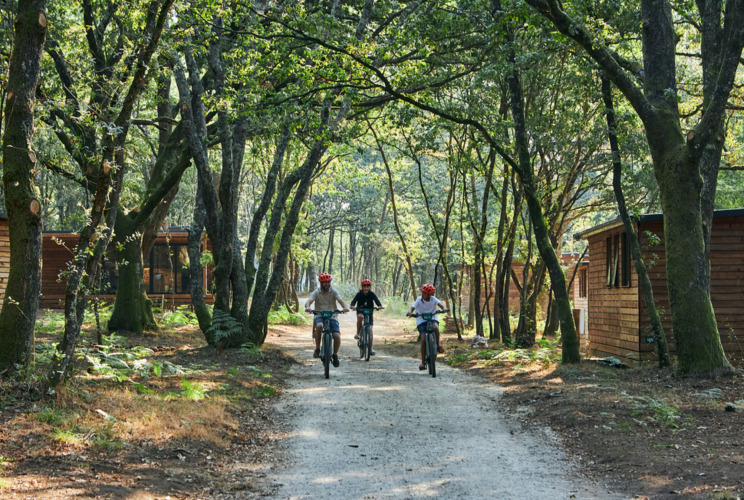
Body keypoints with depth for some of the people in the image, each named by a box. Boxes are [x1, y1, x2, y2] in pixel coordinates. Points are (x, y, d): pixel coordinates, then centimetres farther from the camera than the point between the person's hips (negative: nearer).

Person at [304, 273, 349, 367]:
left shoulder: (333, 291, 1)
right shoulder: (316, 292, -1)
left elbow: (340, 300, -15)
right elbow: (309, 300, -17)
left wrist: (345, 307, -38)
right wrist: (307, 307, -42)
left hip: (332, 316, 1)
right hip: (319, 316, -1)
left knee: (337, 336, -19)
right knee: (319, 326, -37)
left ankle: (335, 355, 9)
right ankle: (317, 348, -20)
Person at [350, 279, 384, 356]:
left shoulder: (371, 294, -11)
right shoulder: (359, 294, -13)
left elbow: (376, 300, -25)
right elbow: (354, 300, -25)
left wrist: (380, 306, -46)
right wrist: (352, 306, -48)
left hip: (369, 312, 1)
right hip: (360, 311, -1)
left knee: (370, 330, -6)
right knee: (360, 317, -38)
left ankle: (371, 348, 2)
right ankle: (358, 333, -20)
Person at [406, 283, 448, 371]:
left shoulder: (433, 299, -5)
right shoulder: (419, 300, -9)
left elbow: (439, 303, -19)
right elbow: (413, 307, -21)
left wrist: (443, 308, -41)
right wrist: (410, 312, -43)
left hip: (432, 318, 1)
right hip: (421, 321, -1)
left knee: (436, 327, -35)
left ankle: (438, 344, -10)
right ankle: (423, 362, -6)